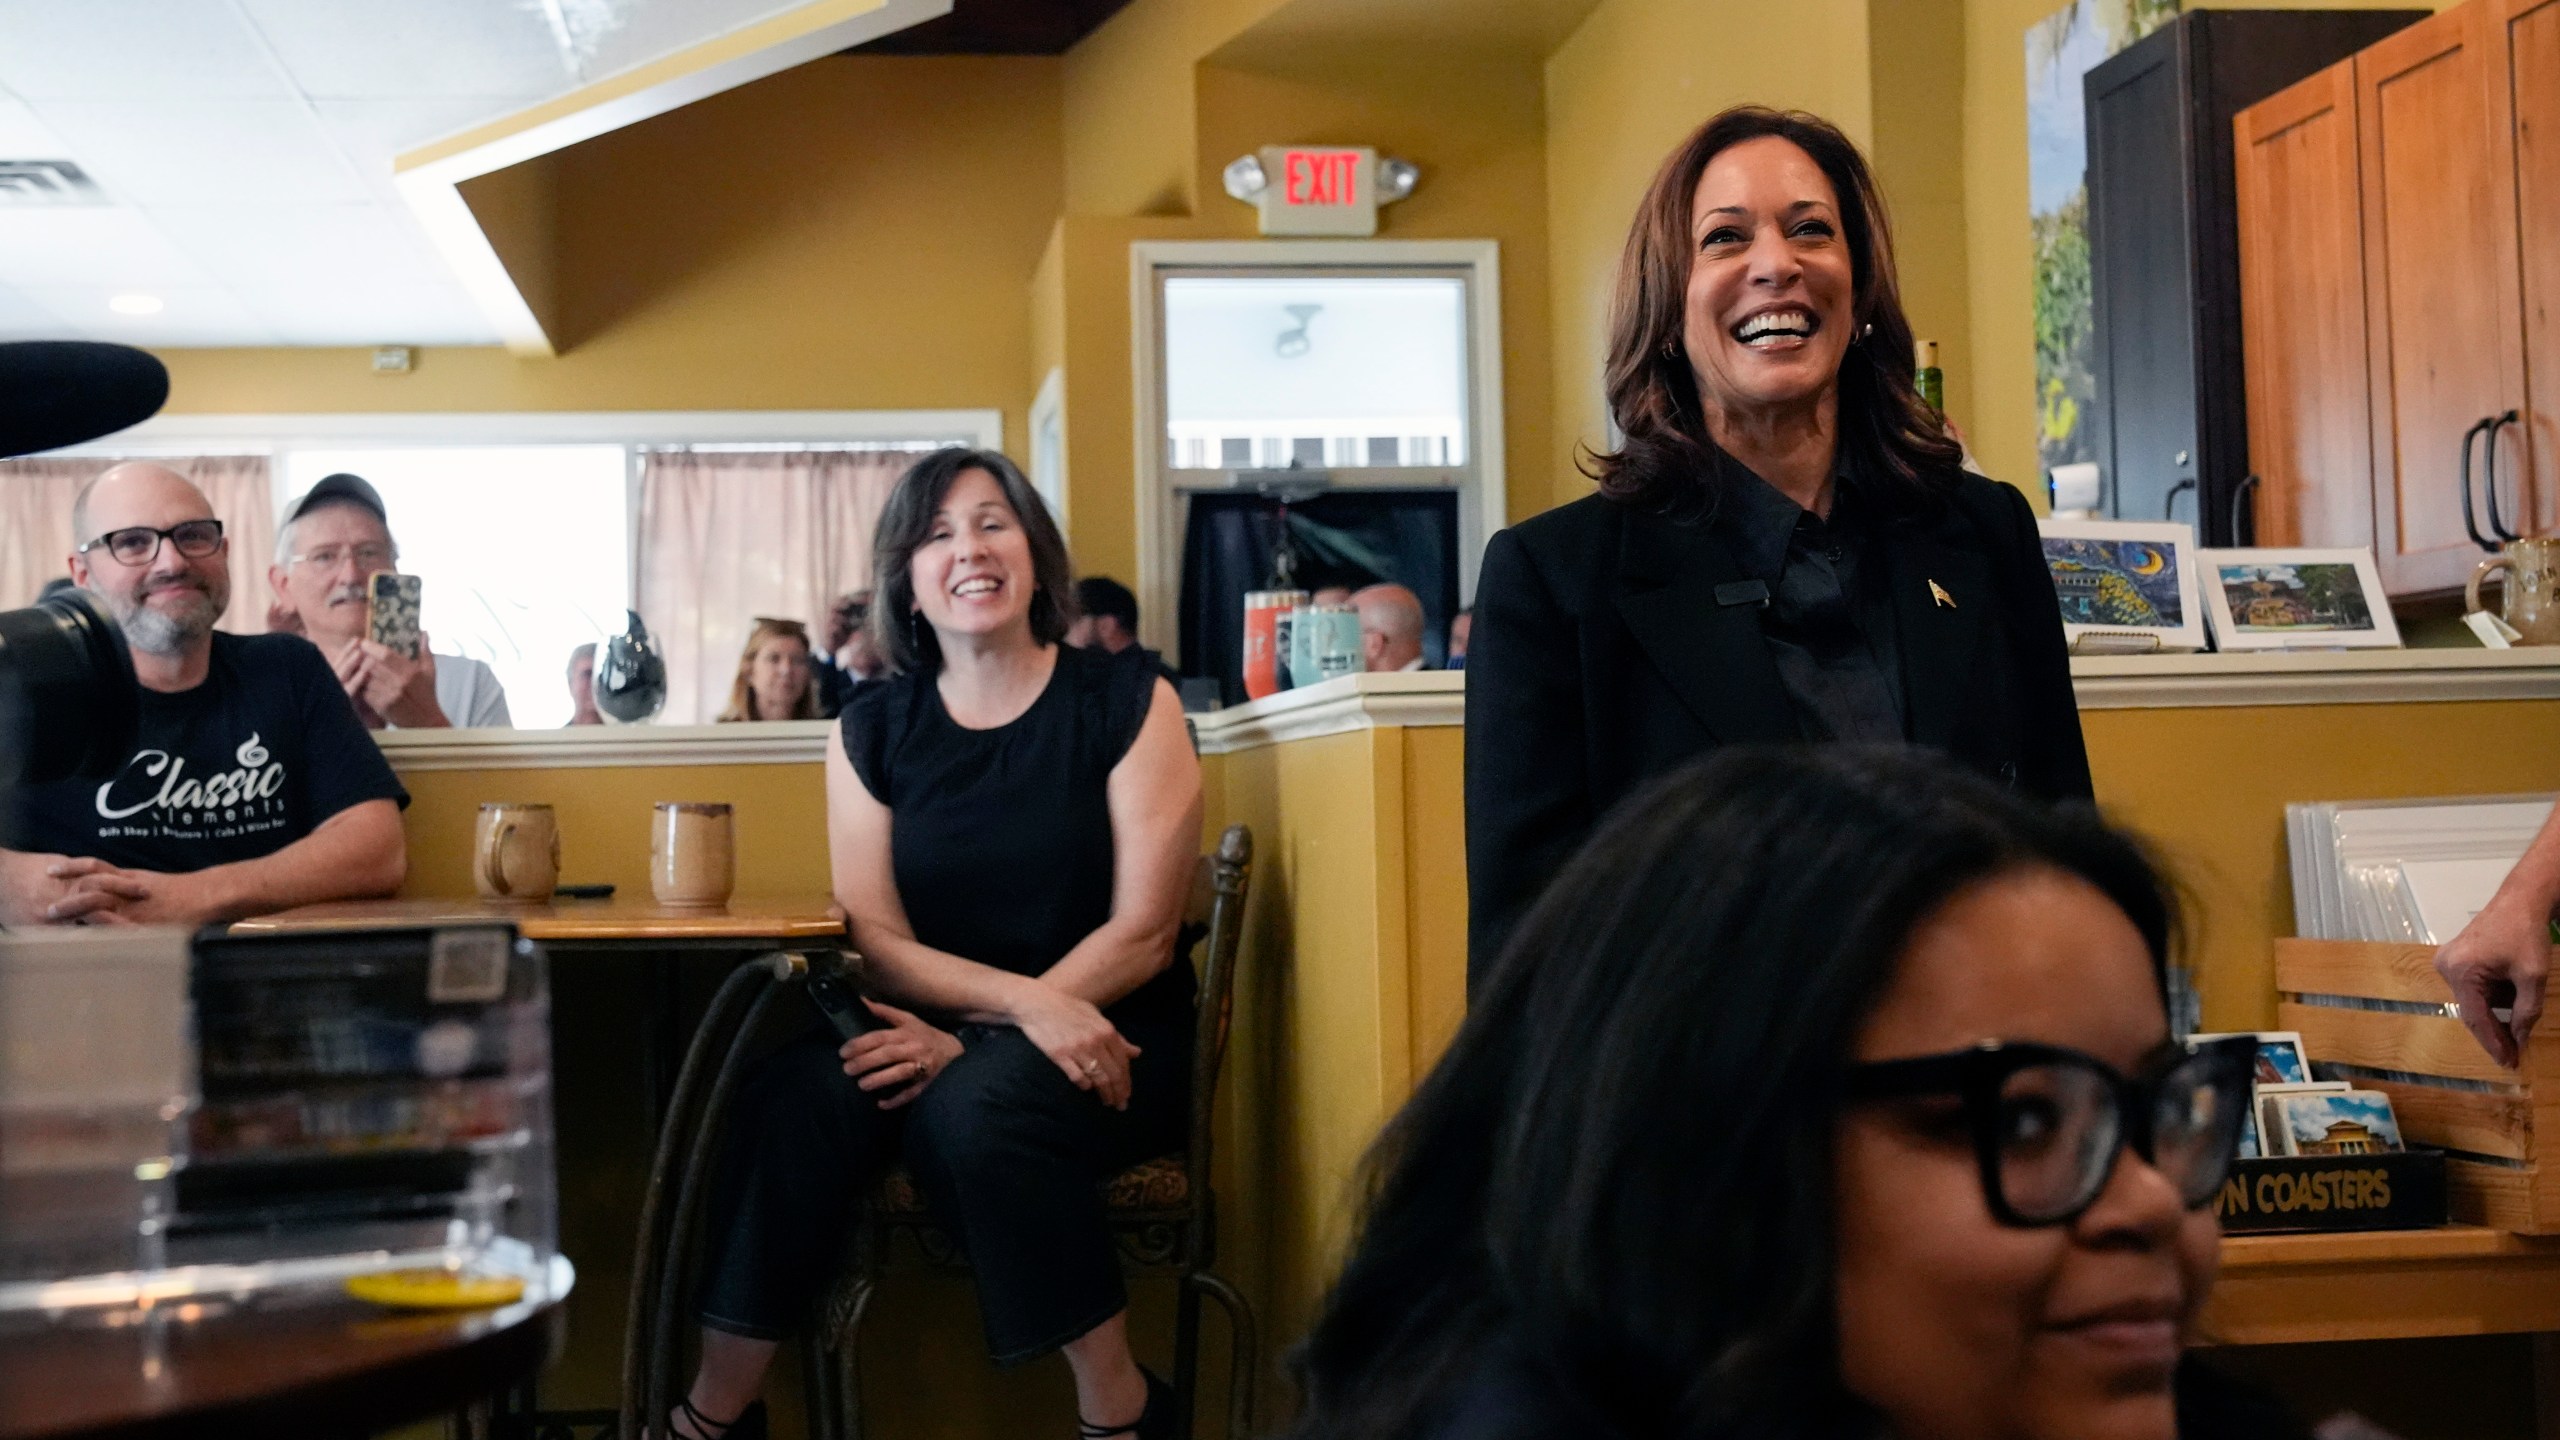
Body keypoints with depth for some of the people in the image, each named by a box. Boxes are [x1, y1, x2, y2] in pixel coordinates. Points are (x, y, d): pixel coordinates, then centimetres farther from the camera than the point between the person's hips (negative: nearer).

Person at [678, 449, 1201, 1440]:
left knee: (974, 1102, -34)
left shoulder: (1124, 703, -2)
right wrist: (1029, 1002, -19)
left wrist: (968, 1041, -17)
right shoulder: (872, 731, 7)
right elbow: (878, 940, 0)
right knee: (799, 1092, -28)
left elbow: (1142, 930, -8)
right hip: (937, 1032, 3)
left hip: (1108, 1039, -3)